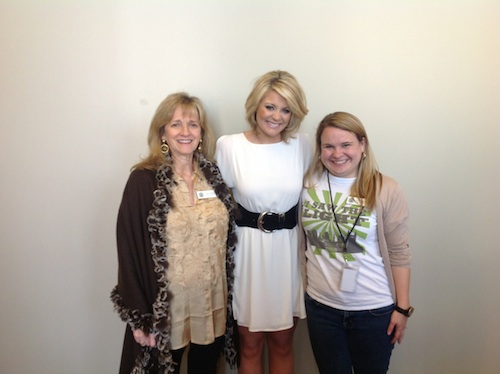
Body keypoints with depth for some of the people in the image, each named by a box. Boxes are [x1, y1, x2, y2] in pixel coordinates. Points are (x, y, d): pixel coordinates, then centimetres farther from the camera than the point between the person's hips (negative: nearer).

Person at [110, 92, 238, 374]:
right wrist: (140, 318, -12)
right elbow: (130, 251, -12)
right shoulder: (144, 180, -12)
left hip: (213, 303, 4)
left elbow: (227, 237, 7)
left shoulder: (213, 175, 2)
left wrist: (229, 296, 7)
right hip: (166, 307, -4)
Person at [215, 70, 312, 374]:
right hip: (247, 249, -1)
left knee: (282, 342, 16)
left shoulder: (303, 146, -1)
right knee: (250, 343, 14)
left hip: (288, 249, 2)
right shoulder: (229, 146, -7)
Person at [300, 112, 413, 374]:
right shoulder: (307, 184, -3)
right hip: (321, 305, 2)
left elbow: (398, 253, -6)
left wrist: (402, 308, -4)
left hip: (375, 309, -2)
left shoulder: (386, 190, -10)